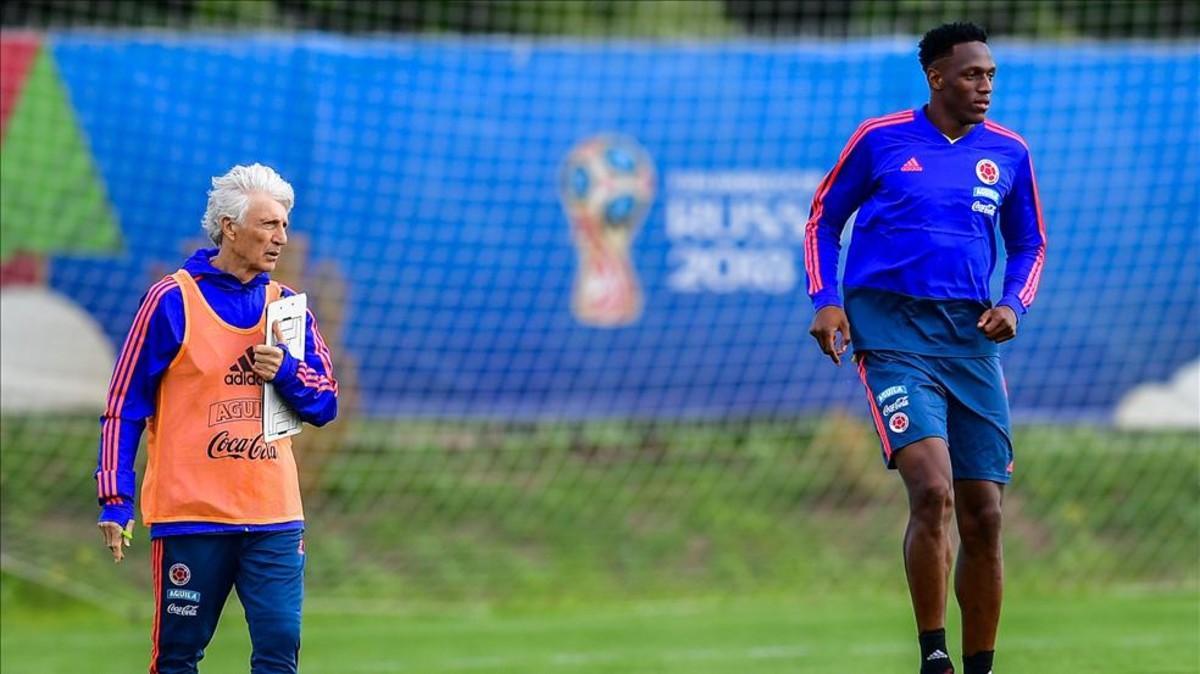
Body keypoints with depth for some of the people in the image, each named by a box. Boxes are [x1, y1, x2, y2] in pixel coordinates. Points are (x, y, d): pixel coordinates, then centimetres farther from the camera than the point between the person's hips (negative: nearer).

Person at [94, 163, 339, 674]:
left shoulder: (286, 306, 11)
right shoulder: (172, 300, -2)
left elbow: (325, 404, 11)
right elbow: (124, 407, -1)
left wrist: (285, 372, -10)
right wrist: (114, 499, -6)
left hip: (273, 516, 4)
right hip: (190, 514, -4)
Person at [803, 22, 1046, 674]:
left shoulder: (1008, 152, 10)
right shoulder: (880, 138, 2)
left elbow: (1029, 245, 21)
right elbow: (823, 220, 12)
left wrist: (1013, 303, 2)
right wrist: (825, 299, -2)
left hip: (970, 335, 4)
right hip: (891, 331, -4)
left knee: (983, 516, 3)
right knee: (933, 491, -22)